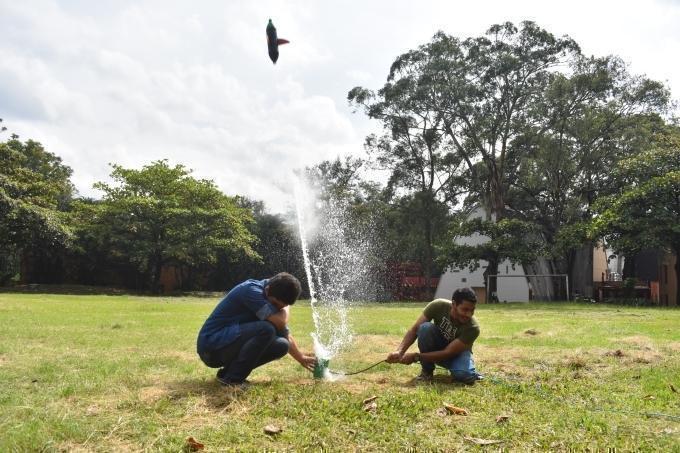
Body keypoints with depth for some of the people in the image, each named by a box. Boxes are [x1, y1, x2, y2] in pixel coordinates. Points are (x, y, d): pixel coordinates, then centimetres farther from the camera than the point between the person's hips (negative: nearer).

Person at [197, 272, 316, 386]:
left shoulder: (272, 300, 5)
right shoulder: (252, 291, -20)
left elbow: (285, 335, 19)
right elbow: (281, 323, -27)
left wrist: (301, 358, 21)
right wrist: (286, 307, -8)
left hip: (229, 345, 9)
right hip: (211, 346, -9)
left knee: (281, 345, -2)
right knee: (266, 329, -27)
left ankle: (228, 371, 5)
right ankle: (232, 378, -14)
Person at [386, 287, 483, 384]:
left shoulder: (473, 327, -31)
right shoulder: (438, 306, -26)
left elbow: (448, 353, -31)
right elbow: (414, 329, -21)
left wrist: (416, 357, -36)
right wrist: (400, 352, -36)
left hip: (457, 354, -2)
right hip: (436, 347, 2)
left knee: (466, 376, -36)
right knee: (425, 327, -32)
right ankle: (427, 371, -13)